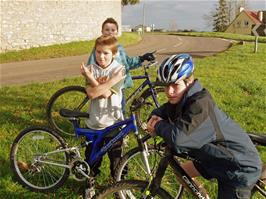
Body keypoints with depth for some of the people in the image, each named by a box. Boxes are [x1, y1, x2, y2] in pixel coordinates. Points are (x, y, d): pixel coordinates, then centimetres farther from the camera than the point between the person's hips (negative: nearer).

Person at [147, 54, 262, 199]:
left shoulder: (200, 105, -32)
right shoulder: (180, 100, -5)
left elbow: (178, 140, -42)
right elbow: (161, 112, 13)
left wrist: (159, 126, -22)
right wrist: (154, 118, -11)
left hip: (240, 168, -9)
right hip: (218, 156, 9)